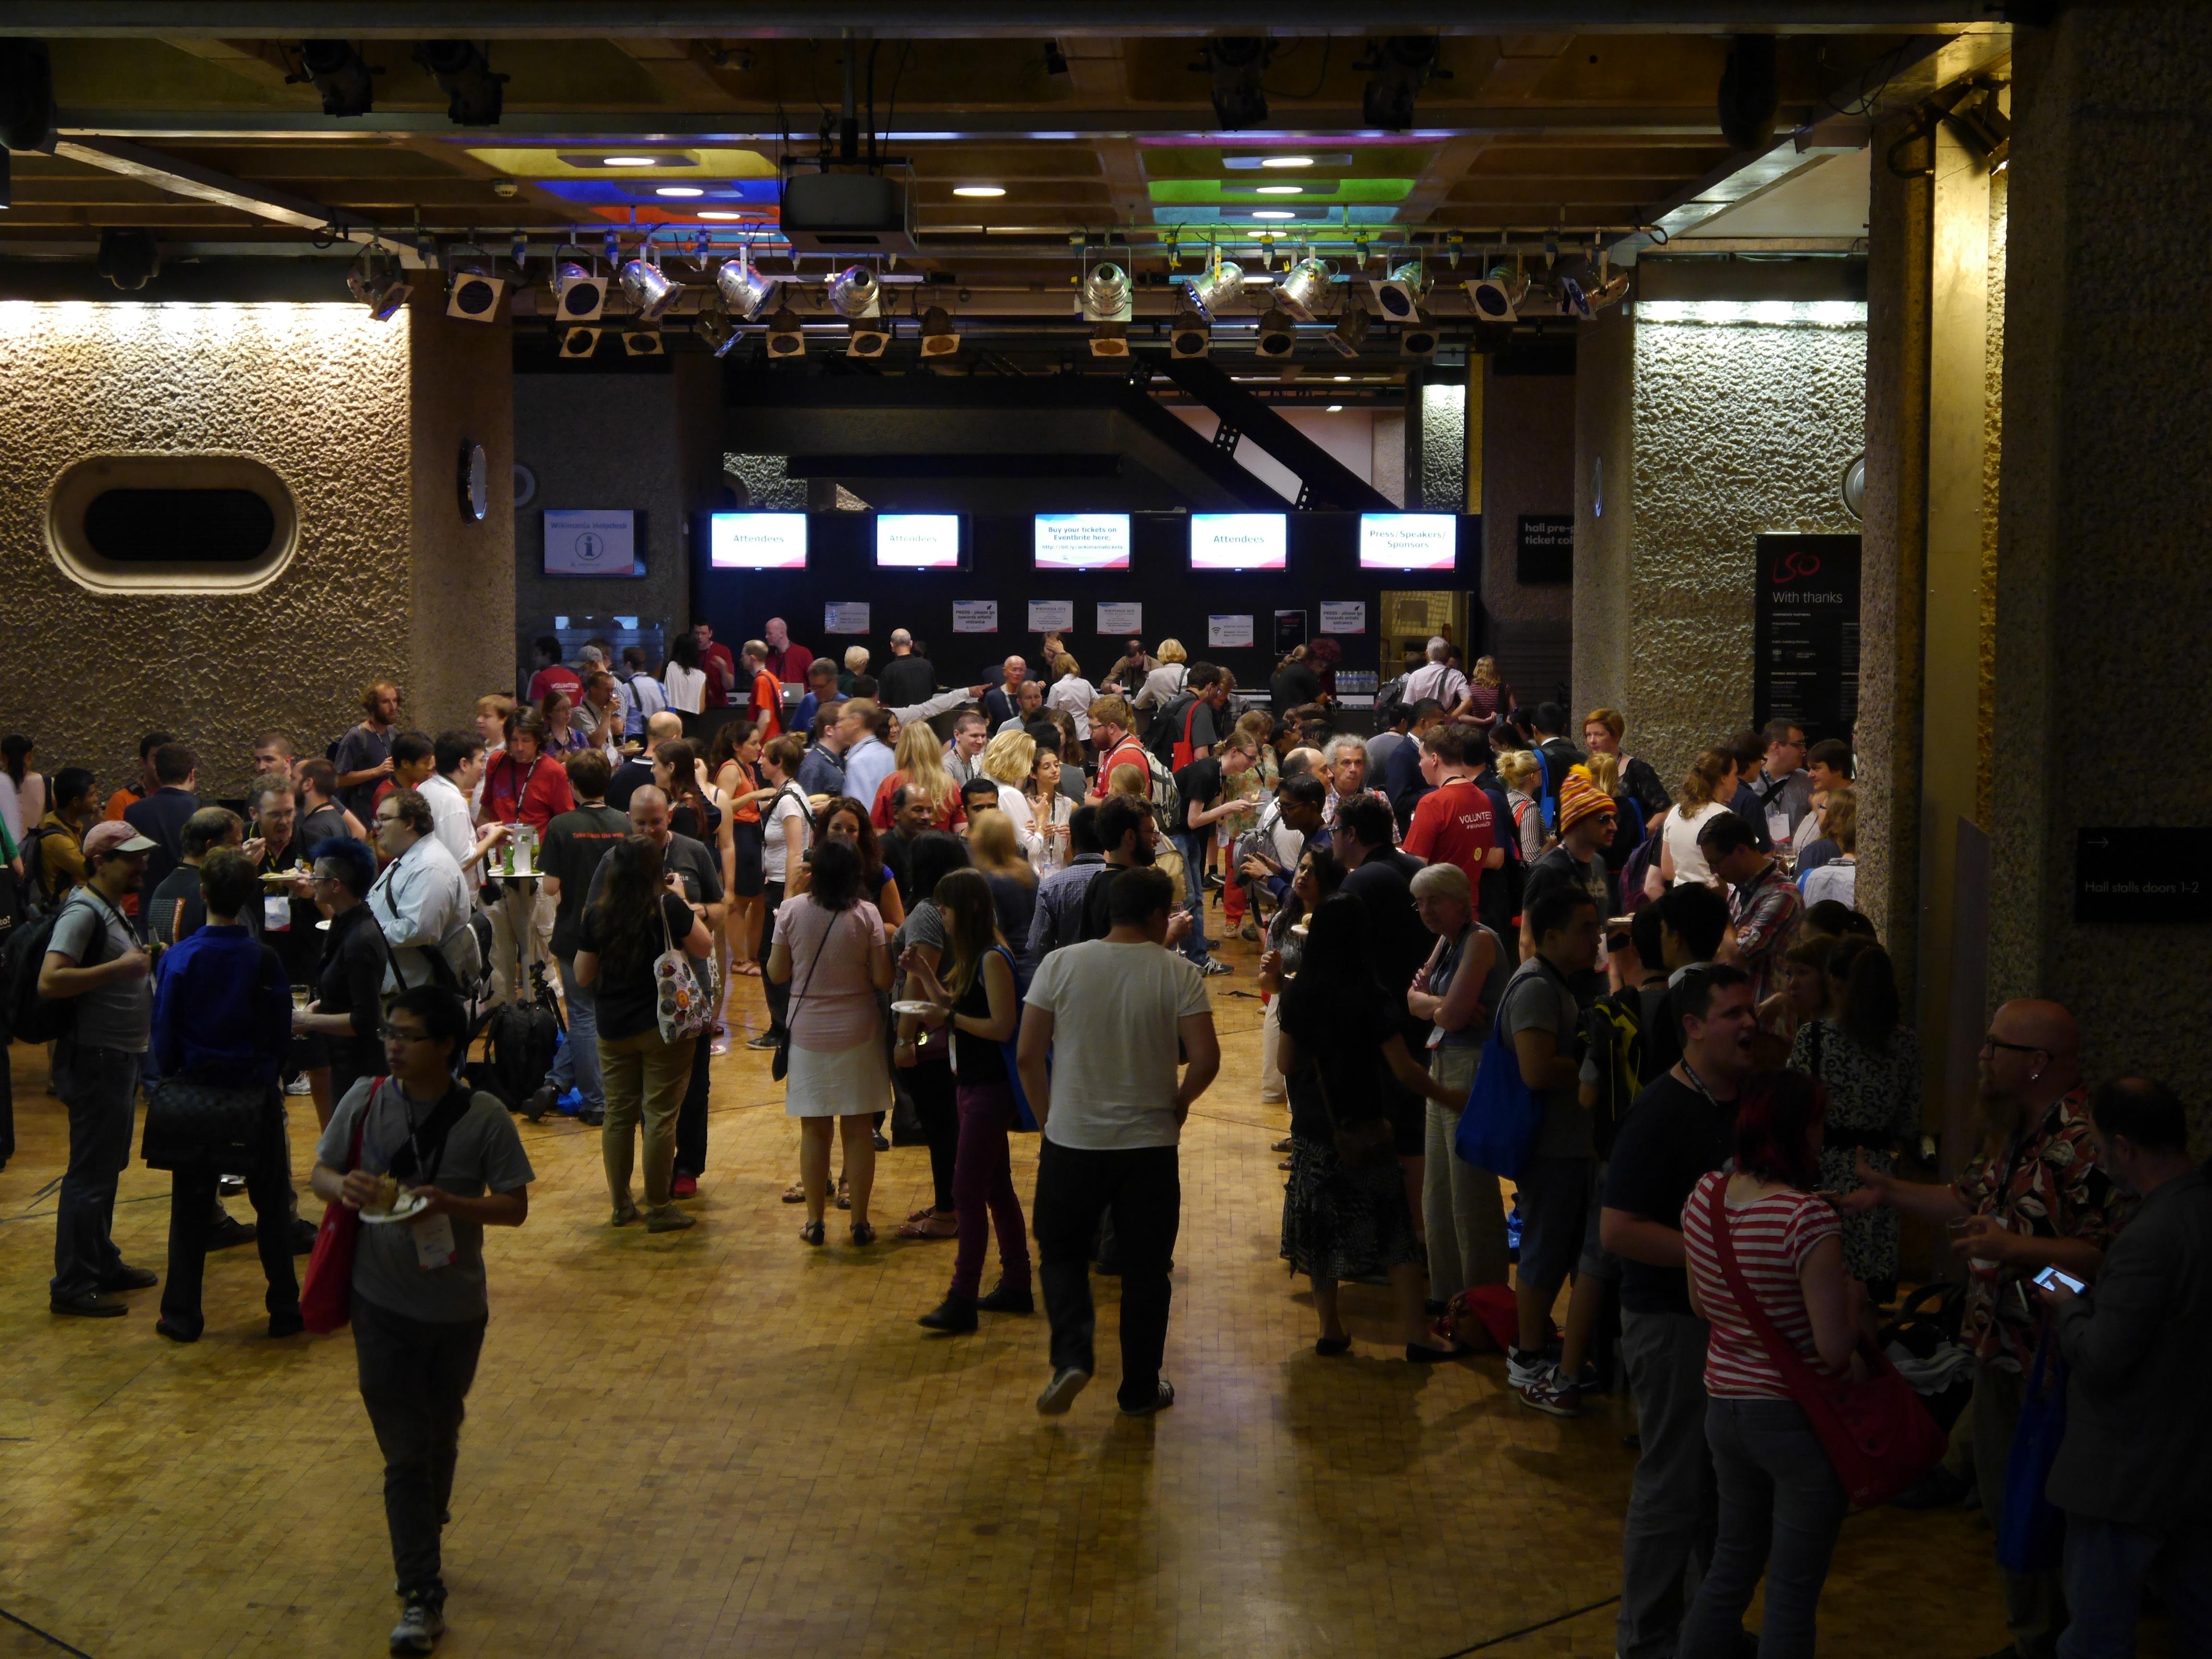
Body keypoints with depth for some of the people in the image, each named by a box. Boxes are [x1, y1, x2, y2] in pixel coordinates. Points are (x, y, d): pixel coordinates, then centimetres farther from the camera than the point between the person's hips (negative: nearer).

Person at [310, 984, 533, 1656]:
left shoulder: (483, 1117, -12)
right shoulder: (365, 1100, -7)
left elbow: (515, 1207, -8)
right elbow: (321, 1174, 2)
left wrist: (451, 1204, -25)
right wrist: (343, 1185, -22)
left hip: (456, 1308, 0)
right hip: (382, 1304, 0)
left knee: (439, 1440, 21)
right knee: (405, 1453, 0)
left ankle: (422, 1544, 45)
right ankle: (421, 1595, 7)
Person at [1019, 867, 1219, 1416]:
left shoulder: (1061, 965, -4)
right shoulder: (1178, 974, -7)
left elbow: (1028, 1055, -4)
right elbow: (1206, 1058, -13)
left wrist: (1047, 1116, 9)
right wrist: (1178, 1104, 6)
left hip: (1071, 1141, 1)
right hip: (1149, 1144, 0)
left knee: (1061, 1252, 19)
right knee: (1145, 1268, 13)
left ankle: (1071, 1355, -1)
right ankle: (1139, 1390, 21)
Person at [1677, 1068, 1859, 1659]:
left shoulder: (1704, 1196, -2)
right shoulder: (1807, 1218, -23)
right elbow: (1835, 1347, -21)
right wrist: (1855, 1297, -3)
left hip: (1725, 1407, 7)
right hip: (1798, 1420, -6)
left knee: (1732, 1563, 22)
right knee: (1793, 1590, 7)